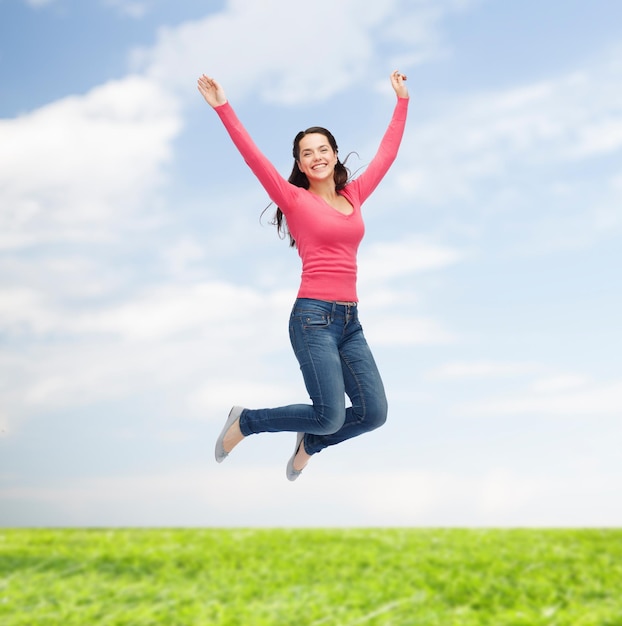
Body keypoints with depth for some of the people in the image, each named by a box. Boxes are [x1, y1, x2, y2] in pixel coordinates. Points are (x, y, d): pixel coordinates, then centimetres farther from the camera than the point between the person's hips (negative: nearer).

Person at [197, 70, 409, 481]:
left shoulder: (354, 195, 15)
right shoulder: (295, 199, 1)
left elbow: (387, 152, 23)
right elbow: (254, 157, -8)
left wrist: (402, 100, 29)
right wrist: (223, 108, -14)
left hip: (350, 320, 6)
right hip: (313, 316, -6)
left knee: (374, 413, -2)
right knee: (331, 417, -12)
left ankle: (310, 443, 27)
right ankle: (245, 422, 12)